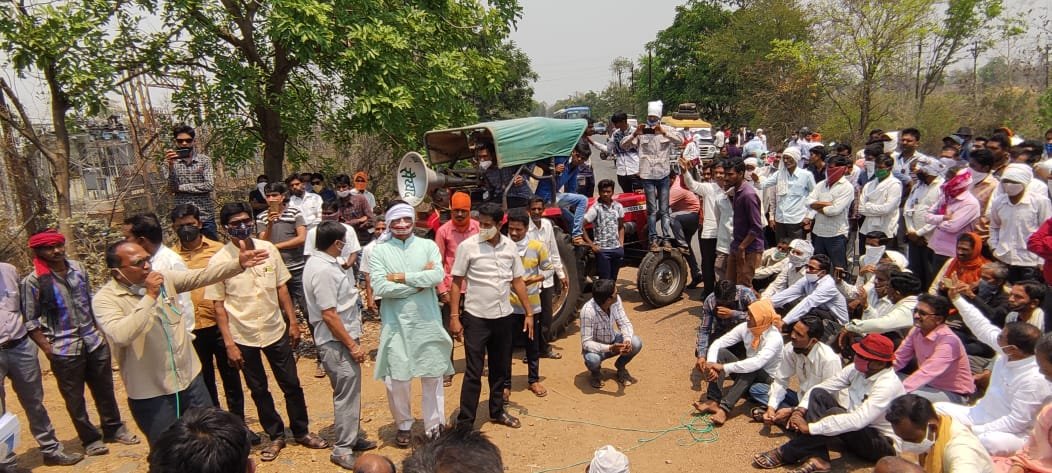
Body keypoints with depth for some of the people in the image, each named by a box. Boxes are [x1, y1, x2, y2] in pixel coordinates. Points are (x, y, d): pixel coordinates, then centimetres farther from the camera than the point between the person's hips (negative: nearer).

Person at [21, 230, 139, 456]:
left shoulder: (78, 269, 2)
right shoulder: (33, 281, -12)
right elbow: (30, 322, -8)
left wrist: (99, 330, 11)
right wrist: (47, 348, -12)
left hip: (95, 341, 4)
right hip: (64, 349, -4)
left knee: (105, 390, 16)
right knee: (74, 397, 10)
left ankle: (114, 428, 34)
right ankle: (90, 439, 27)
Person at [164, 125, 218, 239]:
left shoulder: (205, 160, 1)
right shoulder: (172, 163, 4)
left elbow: (209, 185, -10)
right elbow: (171, 188, -7)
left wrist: (181, 187, -7)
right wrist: (171, 166, -18)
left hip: (205, 216, -1)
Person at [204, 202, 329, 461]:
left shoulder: (268, 249, -5)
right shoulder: (219, 261, -11)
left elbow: (281, 288, 3)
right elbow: (219, 306, -7)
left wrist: (293, 321, 3)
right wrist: (229, 344, -9)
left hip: (276, 330, 2)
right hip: (243, 337, -2)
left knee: (291, 384, 11)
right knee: (259, 391, 14)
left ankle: (301, 431, 30)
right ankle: (276, 436, 32)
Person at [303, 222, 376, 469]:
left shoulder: (323, 262, 9)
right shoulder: (323, 270, -23)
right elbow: (329, 314, -24)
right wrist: (352, 345, -20)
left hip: (341, 340, 10)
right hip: (337, 343, -10)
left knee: (349, 392, 20)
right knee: (347, 395, -1)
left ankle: (350, 437, 34)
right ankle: (342, 450, 12)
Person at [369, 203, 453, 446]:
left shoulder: (428, 246, 1)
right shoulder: (379, 251, -2)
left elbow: (438, 275, -14)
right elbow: (379, 287, -14)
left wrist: (402, 277, -15)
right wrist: (420, 282, -12)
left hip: (427, 322, 1)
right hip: (396, 323, -1)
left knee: (433, 376, 10)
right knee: (397, 378, 8)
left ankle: (434, 426, 26)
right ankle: (403, 424, 31)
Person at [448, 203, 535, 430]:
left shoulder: (510, 246, 2)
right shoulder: (467, 246, -10)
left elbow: (517, 281, 9)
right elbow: (456, 283, -6)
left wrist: (529, 313, 6)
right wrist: (454, 317, -10)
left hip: (503, 317, 4)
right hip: (476, 317, -4)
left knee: (500, 369, 17)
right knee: (473, 372, 0)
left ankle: (497, 411, 34)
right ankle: (465, 423, 9)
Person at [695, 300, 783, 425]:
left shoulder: (774, 337, -26)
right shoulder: (745, 328, -9)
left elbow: (757, 363, -41)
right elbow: (718, 343, -12)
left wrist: (724, 367, -42)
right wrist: (711, 364, -30)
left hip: (767, 378, -6)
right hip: (747, 375, 6)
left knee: (751, 369, -38)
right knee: (721, 352, -18)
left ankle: (724, 408, -43)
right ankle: (713, 401, -29)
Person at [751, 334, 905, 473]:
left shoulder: (888, 385, -27)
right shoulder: (856, 369, -5)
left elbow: (857, 420, -37)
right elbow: (820, 387, -1)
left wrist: (809, 427, -37)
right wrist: (801, 409, -19)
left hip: (883, 444, -7)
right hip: (855, 433, 8)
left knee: (835, 414, -34)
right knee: (819, 394, -14)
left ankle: (784, 454, -22)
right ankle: (818, 457, -25)